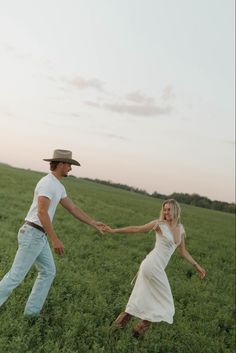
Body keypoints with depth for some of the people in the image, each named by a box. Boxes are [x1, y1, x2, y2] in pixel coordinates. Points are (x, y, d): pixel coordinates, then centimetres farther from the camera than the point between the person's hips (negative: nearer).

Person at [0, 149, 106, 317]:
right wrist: (55, 239, -26)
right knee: (16, 275, -4)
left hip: (40, 236, 10)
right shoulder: (47, 183, -17)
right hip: (33, 234, -10)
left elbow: (73, 208, 19)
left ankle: (32, 310, 19)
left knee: (48, 271, 12)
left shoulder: (59, 187, 14)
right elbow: (42, 212, -25)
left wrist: (94, 223, 19)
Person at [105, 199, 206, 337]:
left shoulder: (181, 229, 11)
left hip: (157, 267, 6)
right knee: (164, 301, 3)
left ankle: (121, 321, 25)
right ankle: (140, 328, 15)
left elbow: (183, 251, 21)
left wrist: (196, 265, 22)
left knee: (141, 299, 14)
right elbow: (136, 229, -5)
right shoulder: (160, 224, -8)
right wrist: (114, 230, -7)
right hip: (153, 265, -6)